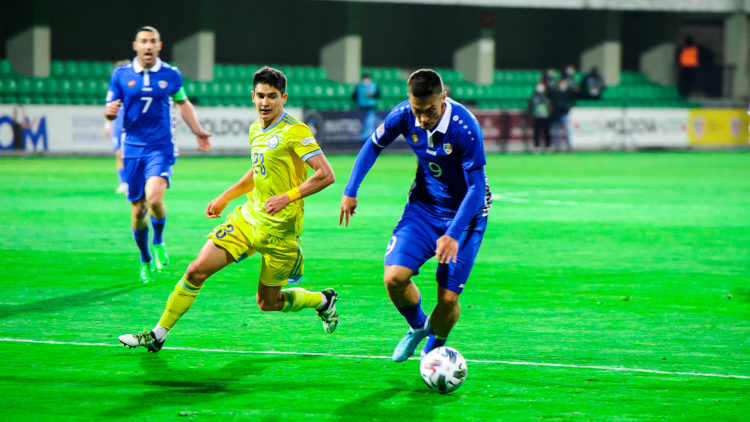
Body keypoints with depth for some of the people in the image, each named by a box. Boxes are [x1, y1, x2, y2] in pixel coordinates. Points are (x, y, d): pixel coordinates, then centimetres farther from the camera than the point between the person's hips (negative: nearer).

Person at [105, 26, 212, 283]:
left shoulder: (171, 75, 4)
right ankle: (145, 262, 24)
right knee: (138, 209, 2)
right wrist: (110, 112, -18)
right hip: (133, 149, 1)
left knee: (154, 198, -24)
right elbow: (110, 110, 5)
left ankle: (158, 243, 5)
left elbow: (183, 103, 21)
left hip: (161, 148, -1)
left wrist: (198, 131, 21)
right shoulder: (121, 75, 3)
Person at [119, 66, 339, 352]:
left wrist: (288, 197, -28)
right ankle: (158, 334, 5)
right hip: (248, 217, 6)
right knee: (197, 270, -5)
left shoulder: (295, 131, -15)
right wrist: (225, 197, 26)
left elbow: (325, 174, -20)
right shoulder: (256, 130, 10)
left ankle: (323, 300, 32)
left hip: (280, 229, -6)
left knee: (267, 303, 5)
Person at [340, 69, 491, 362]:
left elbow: (477, 187, -25)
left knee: (448, 299, -9)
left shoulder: (464, 127, -29)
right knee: (394, 278, -14)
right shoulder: (404, 115, -15)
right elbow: (374, 145, 6)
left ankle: (433, 347, 24)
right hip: (423, 205, 4)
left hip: (465, 212, -4)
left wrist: (453, 235, -31)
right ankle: (417, 326, 18)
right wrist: (350, 191, 1)